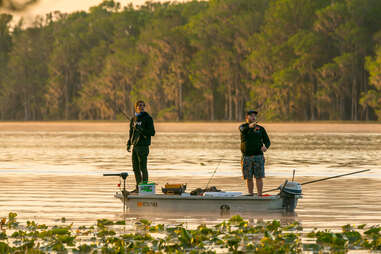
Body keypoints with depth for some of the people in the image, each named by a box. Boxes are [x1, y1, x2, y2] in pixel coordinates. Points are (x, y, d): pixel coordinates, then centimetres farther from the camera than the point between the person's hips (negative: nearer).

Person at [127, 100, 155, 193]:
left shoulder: (148, 118, -6)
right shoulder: (133, 119, 14)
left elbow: (152, 132, -11)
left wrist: (140, 130, -21)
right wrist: (128, 144, 15)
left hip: (143, 146, -7)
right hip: (135, 146, 7)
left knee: (143, 168, -7)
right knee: (135, 168, 9)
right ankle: (138, 188, 16)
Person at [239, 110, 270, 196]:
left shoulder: (261, 129, 7)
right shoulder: (242, 127, 5)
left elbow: (267, 141, 4)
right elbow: (243, 130, -21)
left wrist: (265, 147, -21)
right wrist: (250, 126, -43)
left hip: (258, 157, 0)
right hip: (246, 157, 1)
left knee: (259, 177, -6)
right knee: (248, 178, 3)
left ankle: (260, 196, -6)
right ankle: (251, 196, 11)